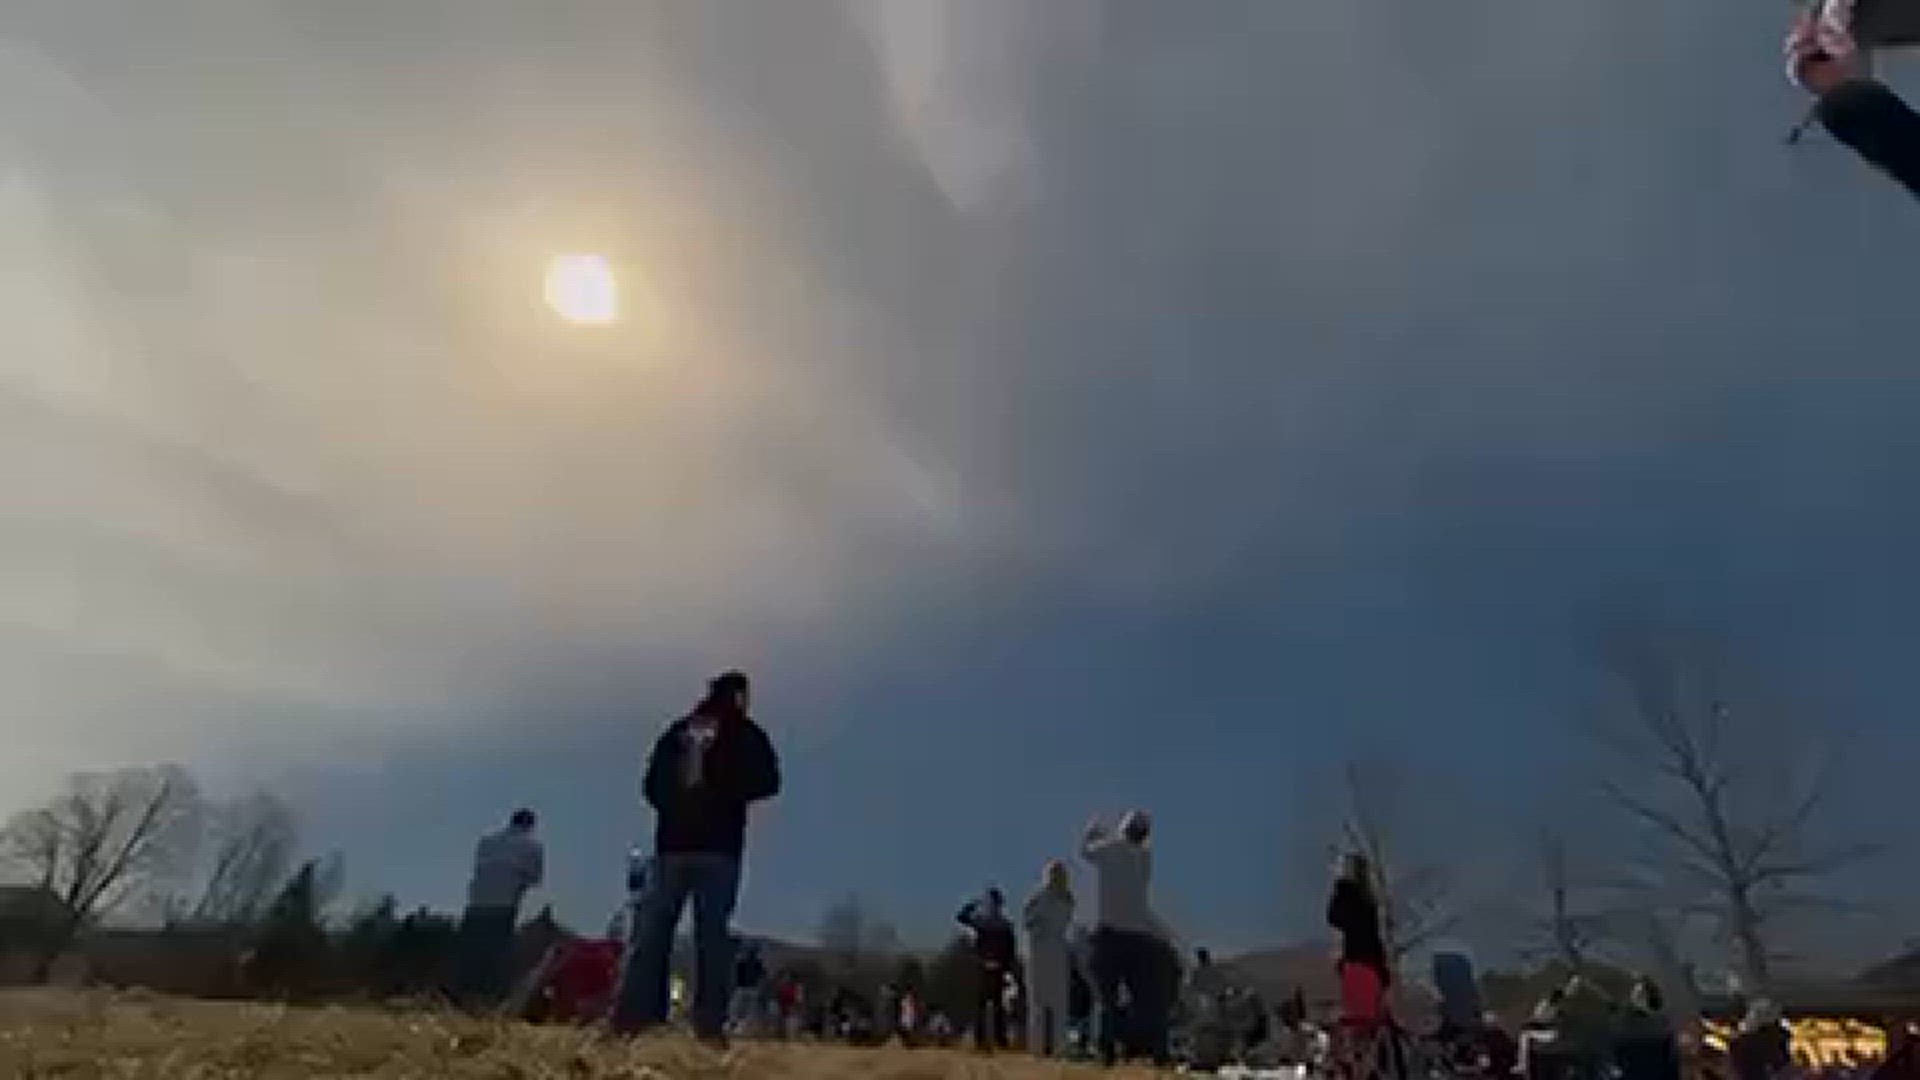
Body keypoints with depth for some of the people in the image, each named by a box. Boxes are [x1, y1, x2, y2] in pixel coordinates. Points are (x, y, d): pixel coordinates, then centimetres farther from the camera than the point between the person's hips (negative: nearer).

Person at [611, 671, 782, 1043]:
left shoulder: (677, 731, 17)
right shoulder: (745, 733, 5)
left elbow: (652, 785, 17)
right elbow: (767, 782, -5)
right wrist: (729, 794, 10)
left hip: (672, 843, 4)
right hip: (719, 846, -3)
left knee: (651, 930, 4)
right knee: (713, 933, -4)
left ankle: (631, 1018, -4)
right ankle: (709, 1024, -10)